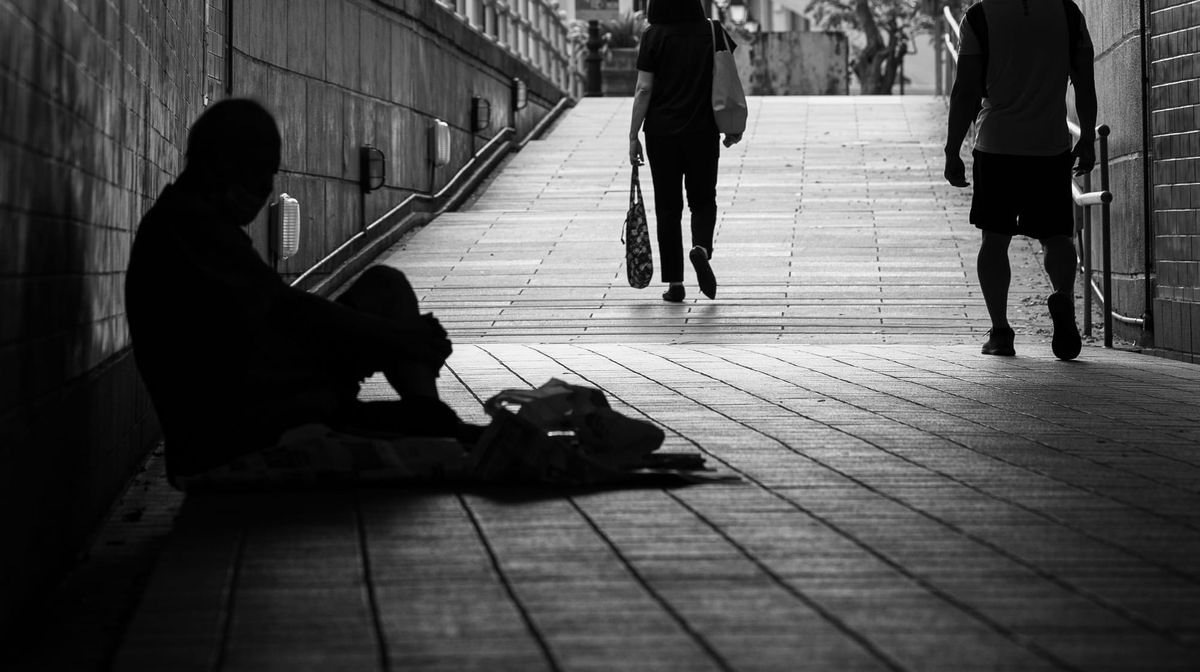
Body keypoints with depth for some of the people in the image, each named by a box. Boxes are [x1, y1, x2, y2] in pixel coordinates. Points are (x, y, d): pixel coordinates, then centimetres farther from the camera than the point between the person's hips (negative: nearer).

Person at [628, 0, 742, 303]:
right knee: (703, 201, 15)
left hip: (661, 132, -1)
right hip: (703, 132, 1)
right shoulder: (714, 33, -1)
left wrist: (633, 136, -4)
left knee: (668, 207, 8)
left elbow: (643, 89, -8)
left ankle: (675, 283, 7)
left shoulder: (653, 37, -6)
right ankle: (701, 247, -16)